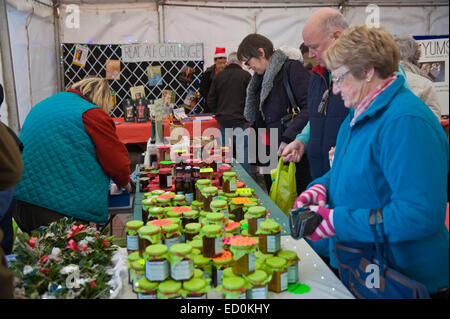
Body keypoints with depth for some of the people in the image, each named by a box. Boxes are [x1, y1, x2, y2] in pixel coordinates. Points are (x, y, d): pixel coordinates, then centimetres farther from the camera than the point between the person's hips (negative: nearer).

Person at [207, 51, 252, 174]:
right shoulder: (246, 76, -4)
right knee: (243, 151, 1)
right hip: (240, 122, -3)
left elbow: (210, 100, 9)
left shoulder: (218, 76, 6)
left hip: (223, 122, 4)